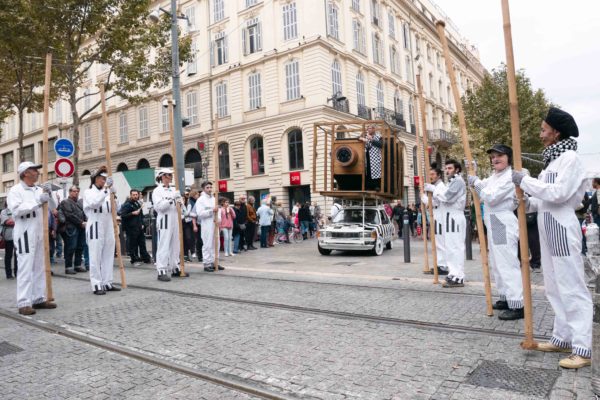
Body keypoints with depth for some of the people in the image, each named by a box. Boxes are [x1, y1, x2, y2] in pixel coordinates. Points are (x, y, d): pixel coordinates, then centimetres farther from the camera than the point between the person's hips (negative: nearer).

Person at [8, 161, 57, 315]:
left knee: (39, 267, 10)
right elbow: (15, 210, -18)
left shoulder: (39, 190, 11)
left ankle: (39, 299, 18)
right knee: (25, 268, -8)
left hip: (39, 233, 6)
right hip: (25, 234, -6)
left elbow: (52, 208, 13)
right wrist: (37, 202, -22)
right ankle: (24, 303, -4)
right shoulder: (15, 190, -5)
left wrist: (49, 195, -4)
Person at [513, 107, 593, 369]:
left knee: (572, 289, -6)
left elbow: (559, 194, -20)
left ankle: (582, 350, 0)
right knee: (554, 288, 13)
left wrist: (525, 181, -15)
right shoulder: (553, 159, 17)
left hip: (562, 229, -9)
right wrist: (527, 203, 4)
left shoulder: (569, 158, -9)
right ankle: (563, 338, 22)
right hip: (548, 230, 9)